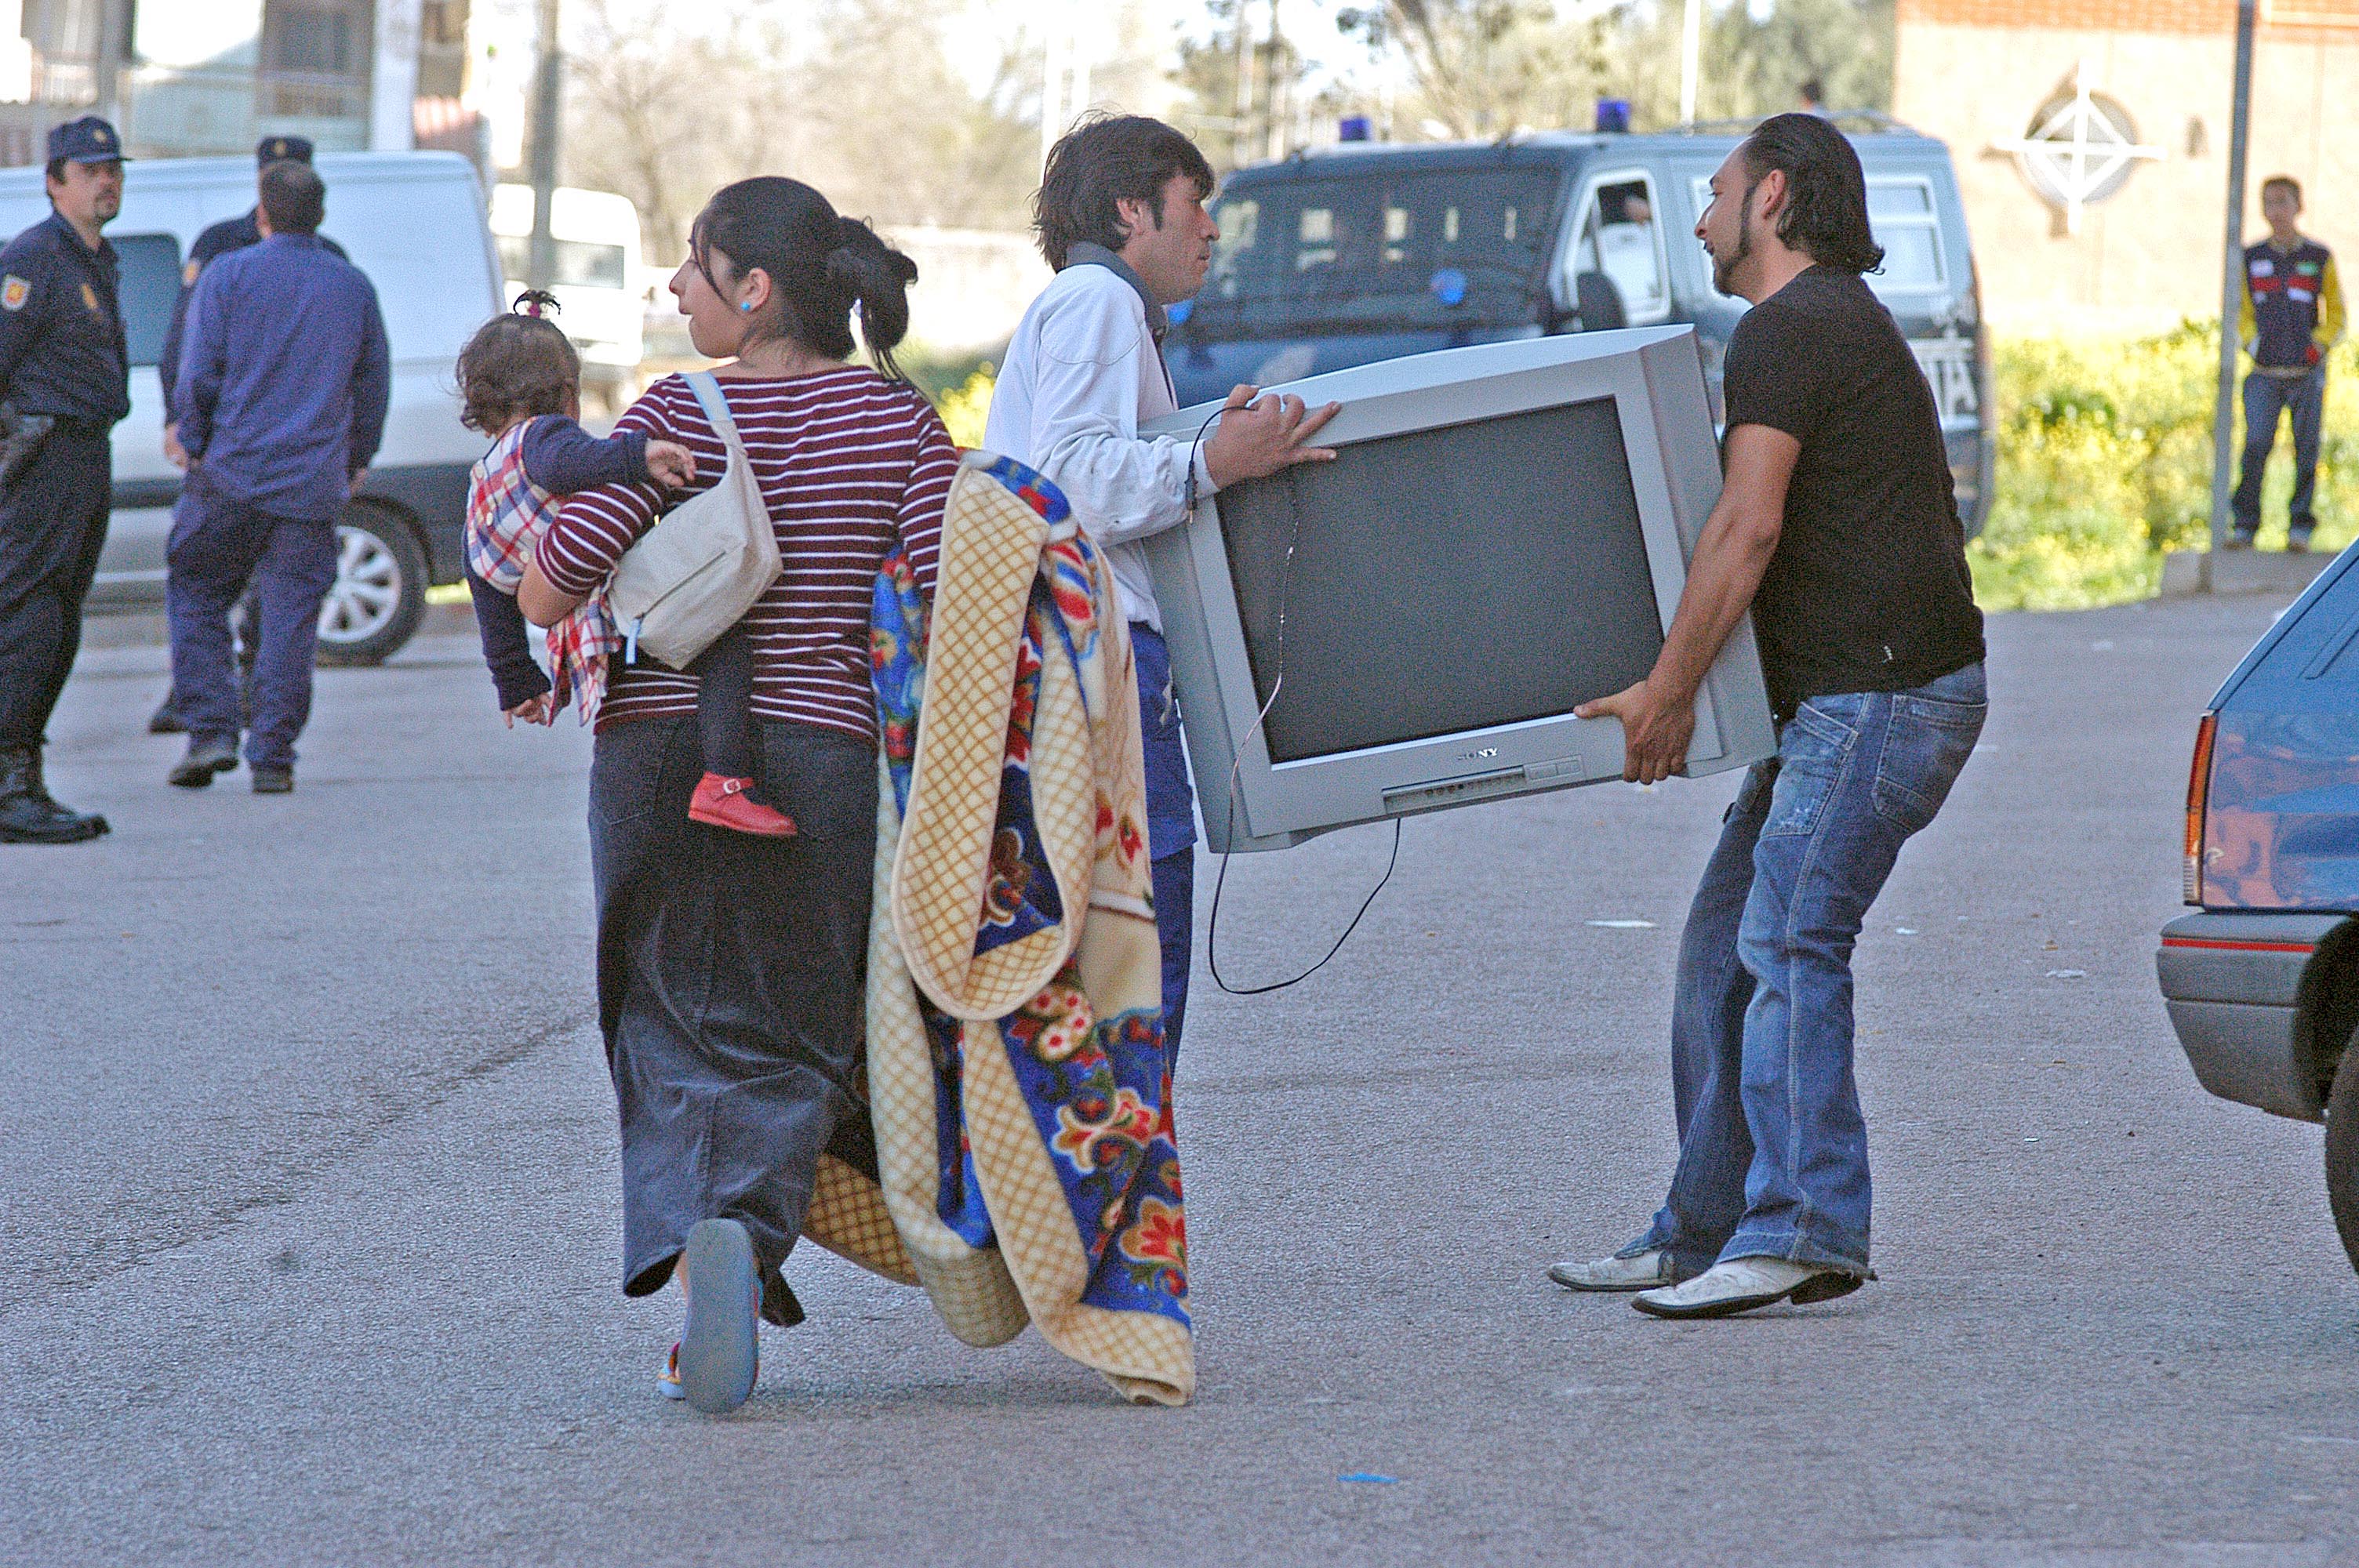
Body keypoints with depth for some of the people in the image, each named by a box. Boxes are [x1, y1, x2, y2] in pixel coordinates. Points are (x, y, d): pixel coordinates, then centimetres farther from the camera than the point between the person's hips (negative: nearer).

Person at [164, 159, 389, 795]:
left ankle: (211, 731, 3)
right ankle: (272, 757, 0)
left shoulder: (228, 277, -3)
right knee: (290, 621, 4)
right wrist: (356, 460, 25)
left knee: (196, 595, 13)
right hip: (313, 482, 2)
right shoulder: (354, 288, 7)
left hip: (232, 474, -2)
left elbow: (197, 375, -7)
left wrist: (195, 444, 6)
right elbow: (374, 385, 13)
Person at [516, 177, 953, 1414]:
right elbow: (935, 610, -6)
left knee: (671, 1034, 8)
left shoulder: (678, 415, -5)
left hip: (657, 748, -1)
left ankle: (682, 1245, -12)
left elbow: (542, 594, -7)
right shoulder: (902, 422, 1)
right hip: (820, 754, 1)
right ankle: (744, 1232, -15)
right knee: (790, 1042, 8)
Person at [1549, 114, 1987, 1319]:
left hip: (1877, 694, -10)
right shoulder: (1846, 322, 24)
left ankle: (1805, 1234, -20)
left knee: (1787, 940, -16)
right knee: (1725, 943, 10)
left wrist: (1667, 692, -15)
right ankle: (1702, 1236, 13)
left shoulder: (1788, 328, -10)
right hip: (1842, 693, 10)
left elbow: (1747, 530, -18)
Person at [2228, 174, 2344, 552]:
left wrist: (2319, 345, -7)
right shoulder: (2252, 259, 10)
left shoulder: (2319, 258, 5)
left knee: (2306, 451, -1)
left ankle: (2300, 529, 5)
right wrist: (2252, 343, 0)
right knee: (2255, 447, -10)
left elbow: (2336, 314, 10)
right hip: (2265, 374, 1)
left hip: (2307, 374, -1)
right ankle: (2244, 526, -6)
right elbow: (2242, 312, 19)